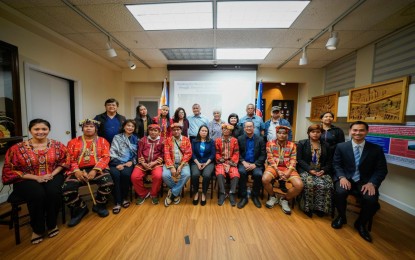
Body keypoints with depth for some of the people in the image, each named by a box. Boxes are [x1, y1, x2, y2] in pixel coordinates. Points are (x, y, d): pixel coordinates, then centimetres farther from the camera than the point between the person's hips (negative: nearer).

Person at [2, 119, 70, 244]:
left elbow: (64, 161, 6)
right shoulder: (18, 148, -3)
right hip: (27, 179, 0)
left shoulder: (57, 145, 1)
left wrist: (52, 174, -10)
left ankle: (52, 224, -4)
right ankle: (37, 229, -5)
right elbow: (10, 169, -2)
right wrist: (35, 177, -15)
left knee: (54, 192, -30)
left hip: (52, 176, 1)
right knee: (38, 194, -32)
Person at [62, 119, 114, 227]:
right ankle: (80, 208, 8)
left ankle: (99, 205, 4)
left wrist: (95, 170, -15)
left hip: (97, 169, -1)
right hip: (79, 170, 2)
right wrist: (76, 171, -13)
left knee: (108, 183, -28)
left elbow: (105, 157, -1)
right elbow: (70, 159, 5)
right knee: (67, 189, -24)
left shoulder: (102, 141, 10)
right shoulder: (73, 142, 16)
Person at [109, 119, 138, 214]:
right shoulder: (117, 137, 11)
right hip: (116, 162, 0)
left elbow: (137, 154, 9)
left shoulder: (136, 139, 15)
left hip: (129, 163, 0)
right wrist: (117, 163, -13)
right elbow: (112, 152, 0)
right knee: (115, 175, -30)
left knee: (125, 174, -30)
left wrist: (131, 162, -8)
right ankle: (117, 202, -17)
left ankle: (125, 198, -7)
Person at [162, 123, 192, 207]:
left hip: (182, 163, 0)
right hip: (171, 163, 1)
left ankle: (172, 193, -7)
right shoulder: (168, 140, 5)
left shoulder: (186, 140, 4)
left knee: (186, 174, -29)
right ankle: (177, 192, 2)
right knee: (165, 175, -27)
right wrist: (171, 167, -17)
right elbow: (166, 154, -4)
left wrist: (181, 166, -15)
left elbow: (188, 154, -4)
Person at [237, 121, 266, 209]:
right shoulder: (240, 139, 5)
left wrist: (255, 164, -14)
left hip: (256, 164, 0)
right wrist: (244, 162, -15)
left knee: (258, 174, -28)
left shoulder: (260, 139, 5)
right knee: (241, 172, -30)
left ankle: (255, 196, 0)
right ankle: (244, 197, -11)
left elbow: (263, 155, 0)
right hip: (243, 163, 0)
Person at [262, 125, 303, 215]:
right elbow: (270, 159, -4)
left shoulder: (292, 145, 6)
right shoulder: (270, 143, 2)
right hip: (274, 166, -1)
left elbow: (293, 161, 0)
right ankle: (273, 197, 5)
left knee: (299, 185, -23)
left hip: (287, 168, 2)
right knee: (265, 179, -30)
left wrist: (288, 173, -15)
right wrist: (278, 171, -15)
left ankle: (284, 199, 8)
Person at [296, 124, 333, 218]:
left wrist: (323, 170, -8)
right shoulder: (302, 143, 4)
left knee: (327, 185, -26)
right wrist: (310, 169, -16)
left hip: (321, 171, 3)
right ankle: (307, 207, -12)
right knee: (310, 183, -31)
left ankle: (320, 208, -8)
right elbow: (299, 159, -3)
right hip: (305, 170, -3)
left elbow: (329, 161, 11)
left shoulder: (326, 145, 15)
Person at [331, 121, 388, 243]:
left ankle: (361, 223, 7)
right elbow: (336, 164, 1)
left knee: (371, 199, -26)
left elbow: (382, 170, 1)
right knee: (340, 192, -29)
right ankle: (341, 216, 5)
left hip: (365, 181, 1)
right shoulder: (341, 146, 0)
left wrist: (372, 183, -15)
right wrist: (342, 177, -16)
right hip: (346, 178, -1)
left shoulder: (376, 149, 1)